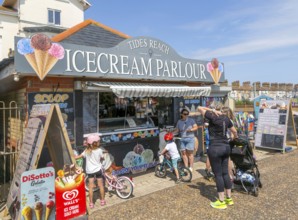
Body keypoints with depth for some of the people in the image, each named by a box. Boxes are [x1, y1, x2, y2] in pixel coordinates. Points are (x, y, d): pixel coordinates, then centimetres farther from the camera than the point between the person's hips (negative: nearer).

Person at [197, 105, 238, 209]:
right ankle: (229, 198, 24)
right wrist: (235, 139, 42)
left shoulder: (213, 117, -10)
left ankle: (221, 202, 10)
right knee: (225, 173, 14)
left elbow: (199, 108, -4)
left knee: (218, 174, 1)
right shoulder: (227, 119, 8)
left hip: (215, 148, -6)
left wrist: (212, 110, 1)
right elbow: (234, 131, 22)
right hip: (226, 147, 6)